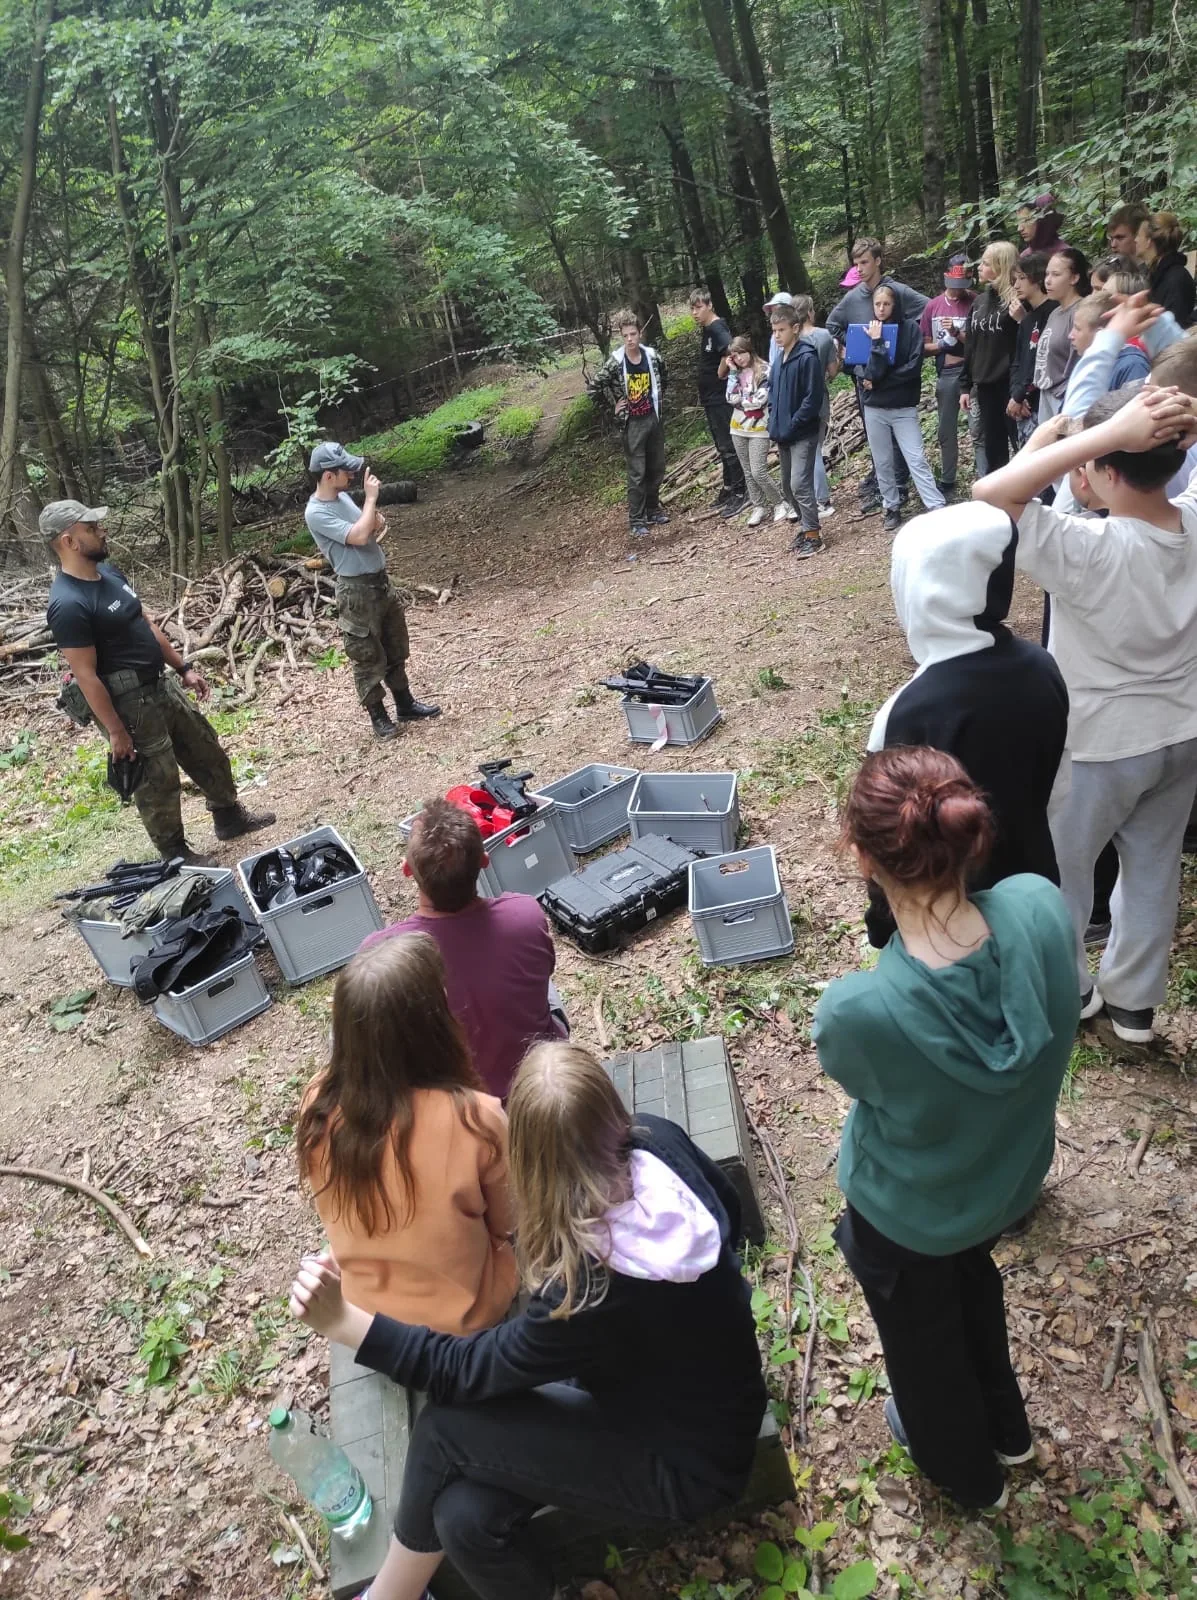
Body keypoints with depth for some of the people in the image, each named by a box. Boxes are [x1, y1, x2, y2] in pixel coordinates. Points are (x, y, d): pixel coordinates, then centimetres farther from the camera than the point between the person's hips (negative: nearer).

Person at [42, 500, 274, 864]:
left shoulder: (108, 571, 4)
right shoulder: (68, 605, -24)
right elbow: (87, 676, -21)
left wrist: (183, 668, 16)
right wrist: (116, 732, -17)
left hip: (161, 683, 9)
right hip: (129, 702, -9)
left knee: (207, 751, 20)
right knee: (159, 780, 7)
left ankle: (230, 817, 40)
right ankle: (174, 853, 27)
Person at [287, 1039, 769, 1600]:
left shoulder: (592, 1291, -37)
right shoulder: (662, 1143, -18)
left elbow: (467, 1370, -21)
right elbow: (729, 1210, 5)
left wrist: (344, 1321, -25)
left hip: (689, 1462, -7)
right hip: (695, 1383, 7)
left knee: (444, 1428, -13)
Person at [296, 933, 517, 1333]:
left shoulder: (319, 1104, -23)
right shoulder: (475, 1118, -35)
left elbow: (344, 1211, -2)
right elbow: (507, 1224, -14)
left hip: (365, 1306, 4)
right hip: (466, 1316, -3)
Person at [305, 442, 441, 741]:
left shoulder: (343, 497, 6)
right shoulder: (316, 513, -19)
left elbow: (370, 530, 19)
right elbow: (359, 536, -28)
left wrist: (380, 524, -5)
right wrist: (371, 497, -19)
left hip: (381, 581, 9)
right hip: (357, 591, -9)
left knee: (396, 649, 18)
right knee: (368, 658, 4)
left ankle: (405, 705, 32)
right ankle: (378, 716, 18)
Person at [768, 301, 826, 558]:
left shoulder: (807, 358, -13)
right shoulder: (779, 360, 11)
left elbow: (812, 398, -17)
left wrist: (791, 425, -16)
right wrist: (775, 425, 8)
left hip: (803, 434, -8)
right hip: (783, 435, 8)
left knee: (800, 484, -11)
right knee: (789, 484, 14)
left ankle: (813, 536, -4)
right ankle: (805, 526, 28)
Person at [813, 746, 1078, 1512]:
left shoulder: (858, 1013, -42)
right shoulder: (1041, 906, -31)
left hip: (909, 1211, -4)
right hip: (1012, 1176, 4)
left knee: (921, 1332, 30)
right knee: (971, 1274, 38)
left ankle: (965, 1468, 62)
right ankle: (1003, 1423, 65)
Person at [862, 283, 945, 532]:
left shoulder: (910, 328, -2)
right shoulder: (869, 331, 3)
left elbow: (913, 367, -13)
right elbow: (873, 372, -11)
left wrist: (879, 381, -13)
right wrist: (876, 342, -20)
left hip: (904, 408, -3)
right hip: (875, 408, 3)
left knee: (917, 460, -8)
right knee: (882, 463, 9)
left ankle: (938, 510, -9)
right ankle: (892, 509, 21)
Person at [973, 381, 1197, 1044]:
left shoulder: (1090, 551, -32)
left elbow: (991, 492, -37)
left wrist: (1110, 432, -36)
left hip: (1101, 745, -6)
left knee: (1059, 869, 19)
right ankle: (1134, 999, 42)